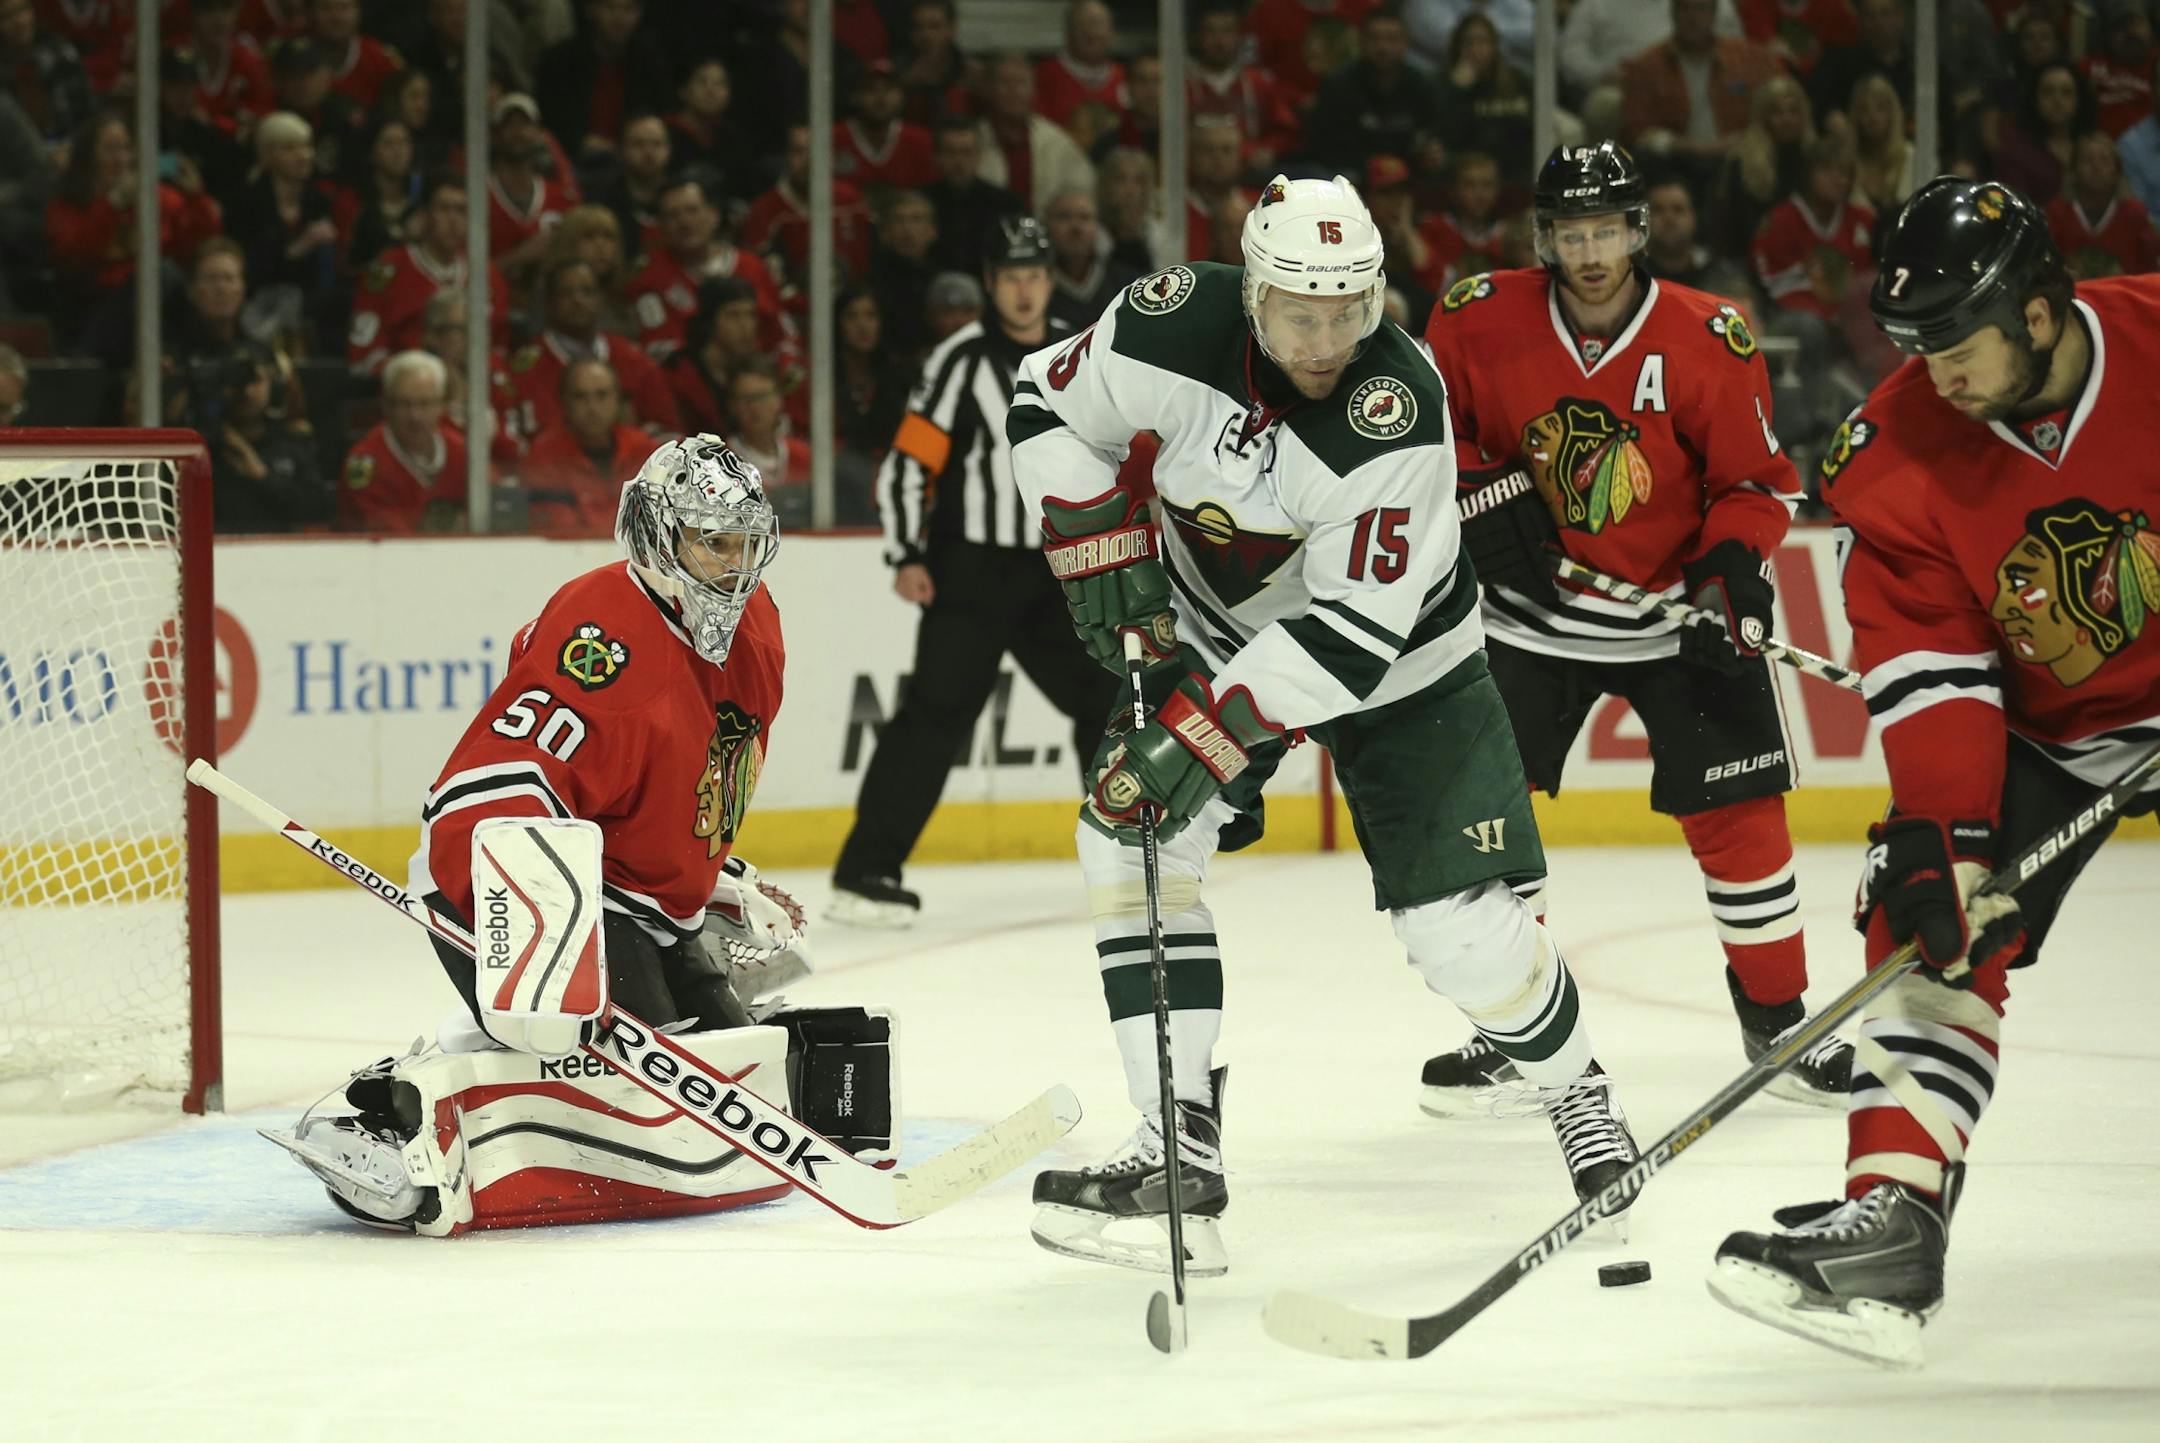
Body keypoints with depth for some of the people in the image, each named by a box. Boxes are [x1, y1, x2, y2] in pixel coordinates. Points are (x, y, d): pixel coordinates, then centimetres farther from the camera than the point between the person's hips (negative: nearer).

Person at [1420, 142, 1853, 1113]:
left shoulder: (1709, 341, -14)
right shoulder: (1481, 321, -10)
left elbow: (1755, 478, -6)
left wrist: (1733, 569, -22)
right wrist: (1483, 497, -12)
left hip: (1678, 607, -1)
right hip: (1533, 605, 1)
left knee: (1736, 812, -2)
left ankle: (1775, 1016, 15)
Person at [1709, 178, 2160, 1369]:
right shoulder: (1904, 446, -16)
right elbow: (1927, 662, -17)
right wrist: (1940, 833, -26)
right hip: (2039, 720, 2)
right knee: (1935, 919, -12)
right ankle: (1892, 1220, -18)